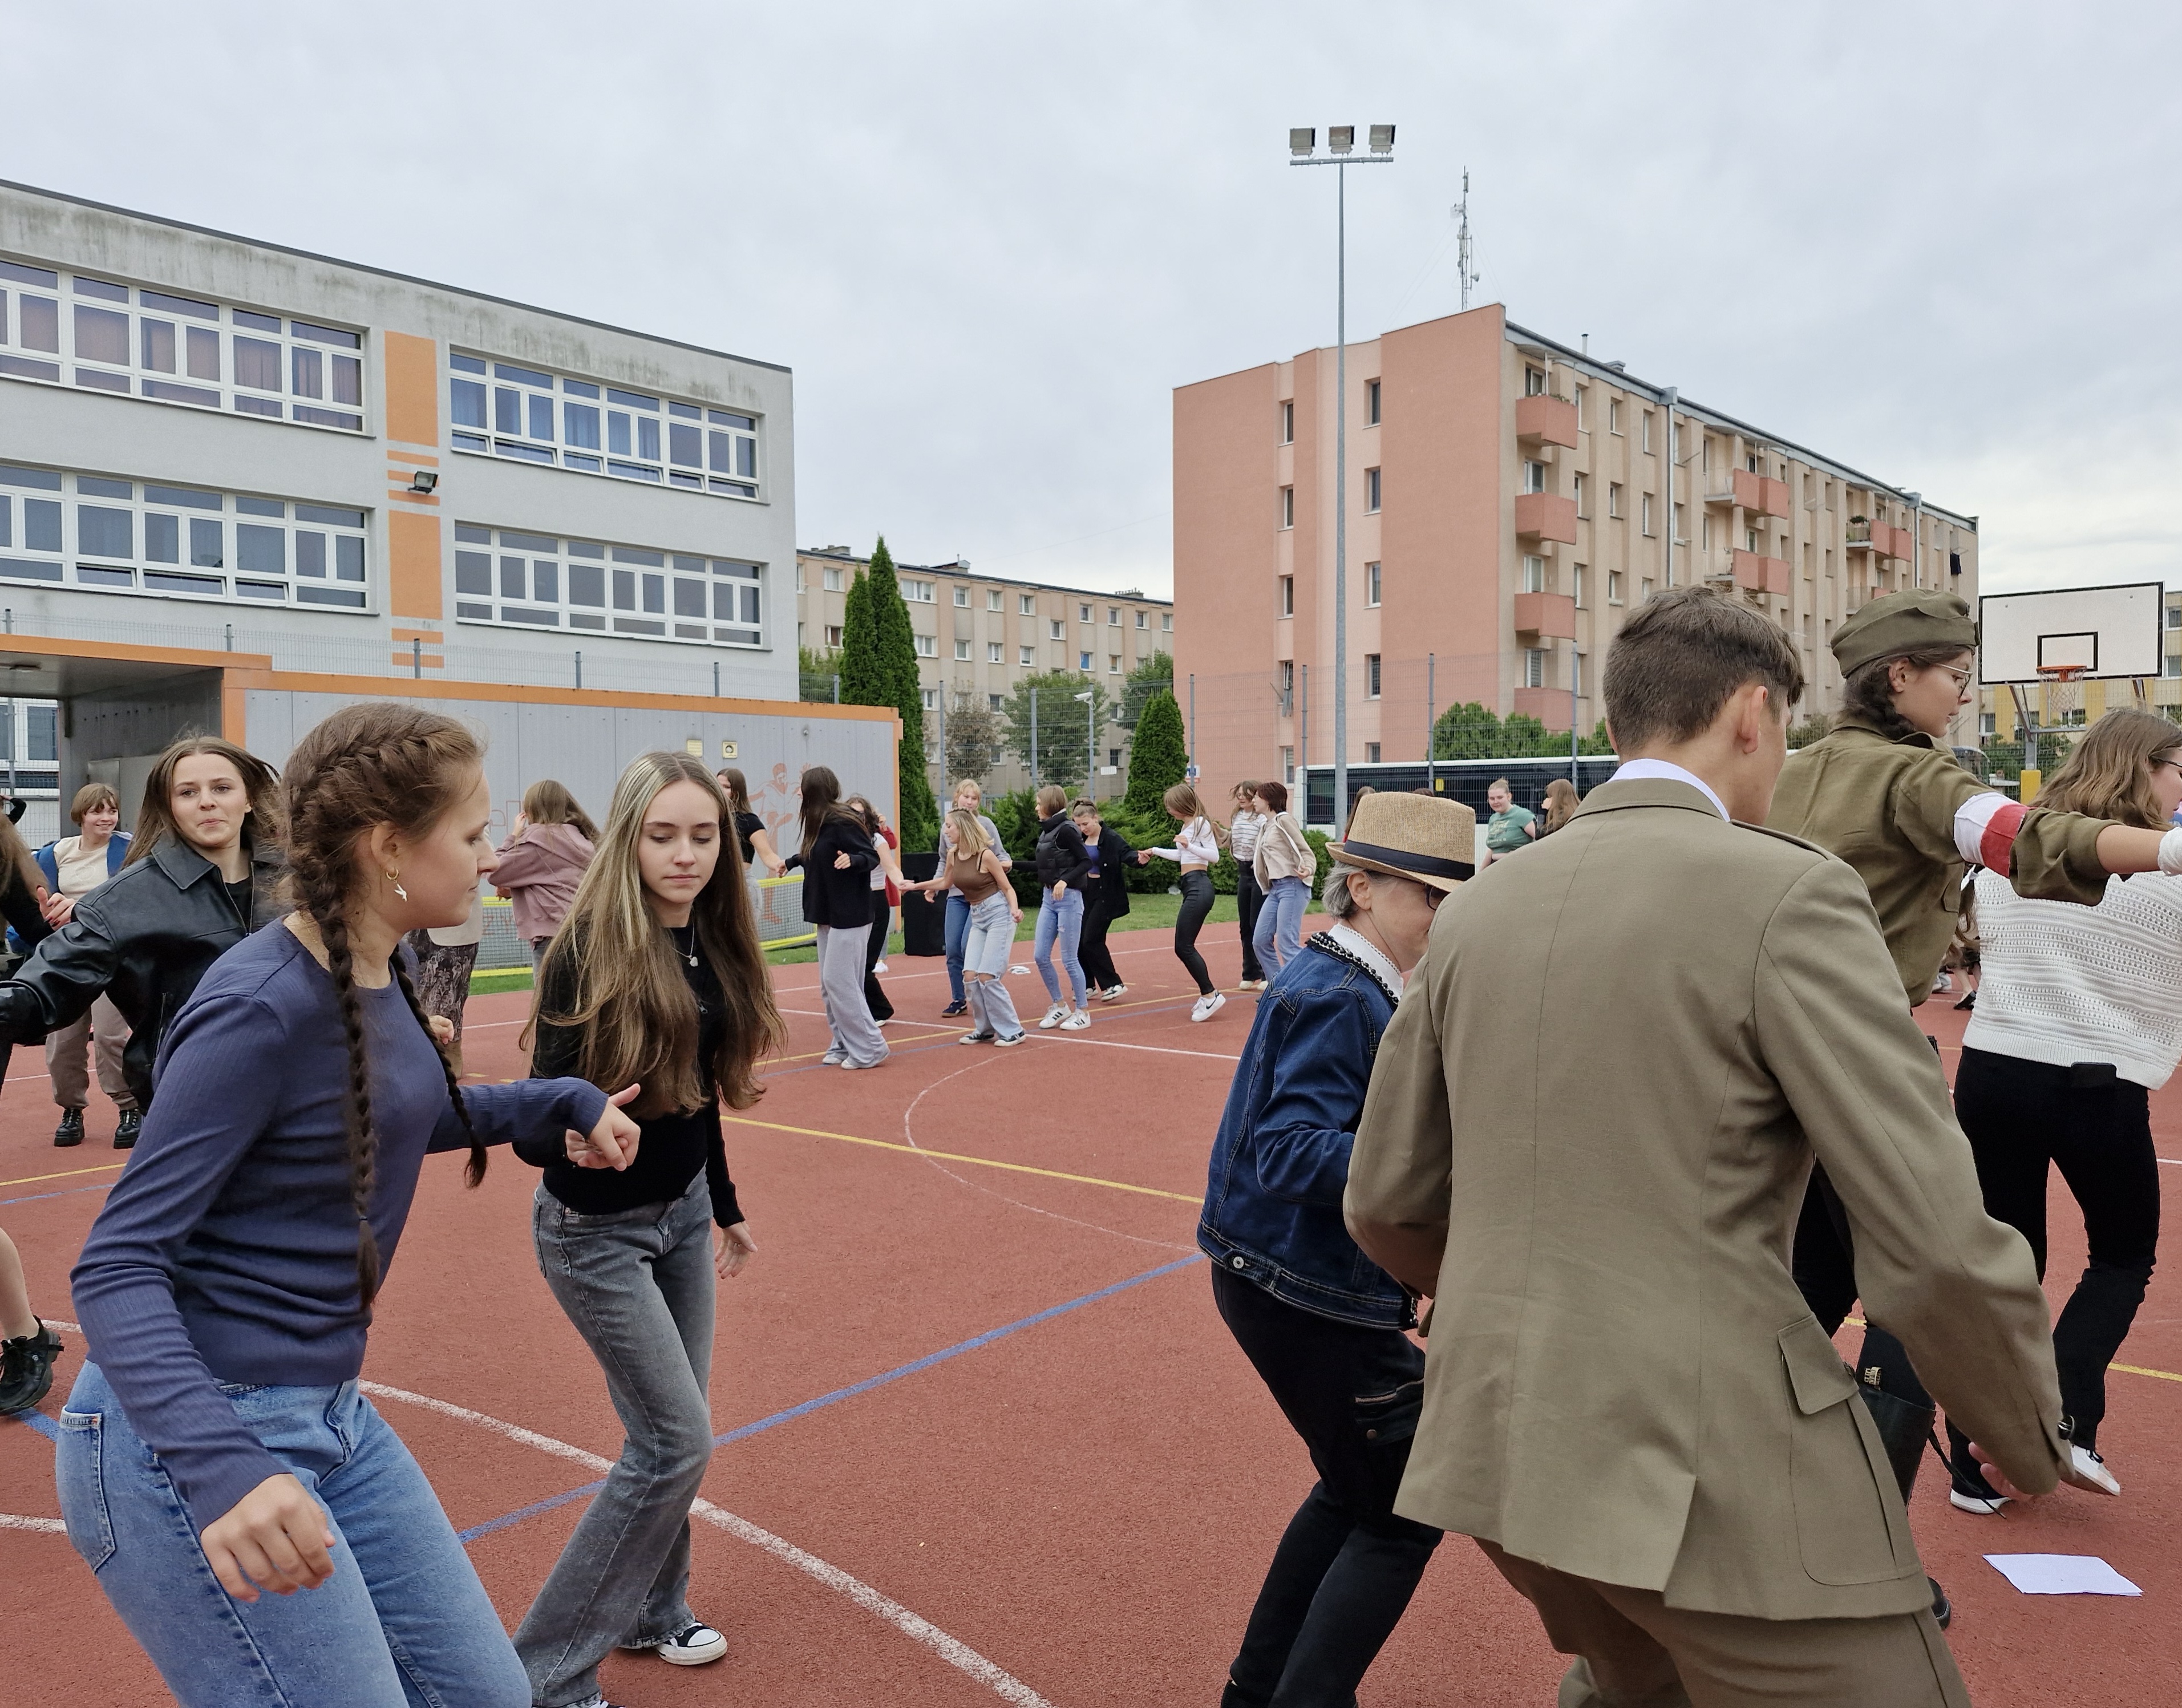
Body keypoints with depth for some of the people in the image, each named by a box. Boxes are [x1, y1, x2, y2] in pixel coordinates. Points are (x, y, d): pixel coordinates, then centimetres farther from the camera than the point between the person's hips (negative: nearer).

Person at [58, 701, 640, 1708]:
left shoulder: (381, 972, 2)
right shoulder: (260, 1008, -22)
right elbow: (118, 1266, -23)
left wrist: (564, 1104, 13)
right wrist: (223, 1469, -36)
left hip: (331, 1420, 8)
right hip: (190, 1441, -8)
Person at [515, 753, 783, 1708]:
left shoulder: (711, 943, -2)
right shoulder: (589, 951, -23)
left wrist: (725, 1209, 17)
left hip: (682, 1213, 7)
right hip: (598, 1229, -7)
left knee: (671, 1431, 16)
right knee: (678, 1441, -5)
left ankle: (651, 1611, 39)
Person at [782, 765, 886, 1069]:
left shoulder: (842, 823, -17)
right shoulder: (821, 824, 8)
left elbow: (872, 856, -19)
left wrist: (852, 859, -37)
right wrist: (790, 861, 34)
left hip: (849, 917, -10)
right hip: (827, 915, 10)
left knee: (838, 981, -10)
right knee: (830, 985, 10)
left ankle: (868, 1048, -2)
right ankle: (842, 1046, 17)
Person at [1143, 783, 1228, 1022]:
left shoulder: (1201, 823, -8)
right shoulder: (1186, 825, 18)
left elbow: (1214, 856, -16)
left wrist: (1189, 845, -25)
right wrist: (1155, 852, 36)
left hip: (1199, 887, -10)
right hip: (1191, 888, 10)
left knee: (1183, 946, -12)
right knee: (1184, 947, 8)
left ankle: (1210, 995, -8)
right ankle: (1207, 996, 12)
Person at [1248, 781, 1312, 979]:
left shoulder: (1284, 820, -6)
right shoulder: (1267, 826, 19)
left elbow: (1305, 850, -11)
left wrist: (1308, 869, -31)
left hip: (1292, 886, -9)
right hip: (1275, 888, 9)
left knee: (1287, 944, -14)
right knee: (1262, 940, 6)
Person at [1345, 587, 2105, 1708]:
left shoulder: (1476, 910, 5)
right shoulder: (1788, 895, -13)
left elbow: (1385, 1207, 10)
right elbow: (1939, 1247, -16)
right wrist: (2030, 1442, 5)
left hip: (1500, 1442, 7)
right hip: (1714, 1474, -7)